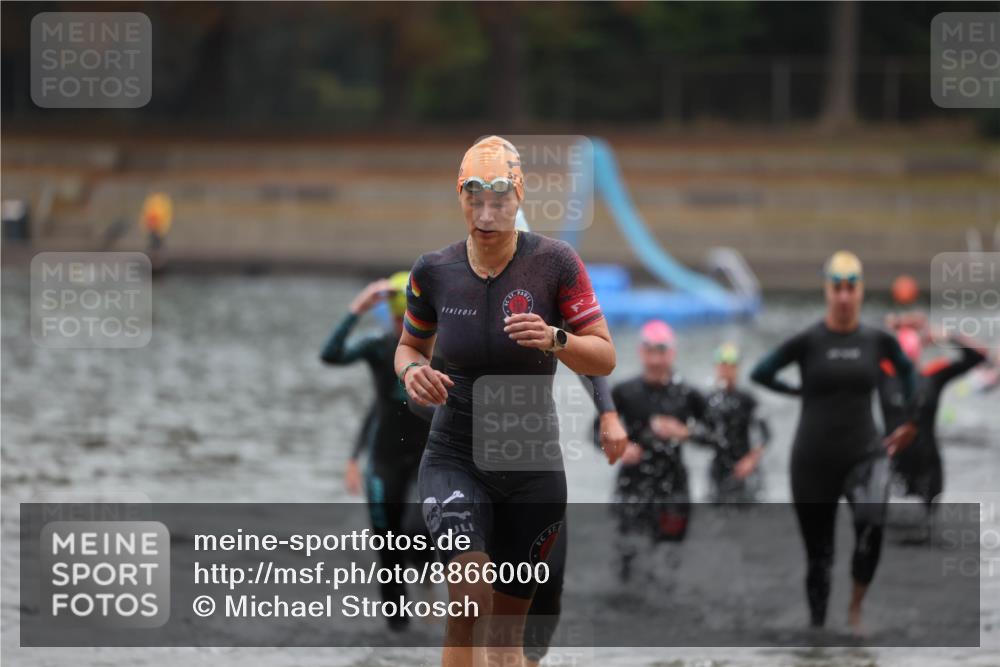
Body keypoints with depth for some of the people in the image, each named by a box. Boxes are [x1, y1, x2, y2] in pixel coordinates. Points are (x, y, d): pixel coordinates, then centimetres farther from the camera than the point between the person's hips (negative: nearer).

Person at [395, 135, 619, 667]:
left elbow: (605, 358, -6)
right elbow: (409, 346, 14)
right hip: (455, 459, -1)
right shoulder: (434, 272, -4)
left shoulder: (554, 263, -8)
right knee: (469, 601, -25)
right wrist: (412, 371, -10)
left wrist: (554, 340, -26)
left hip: (533, 466, 1)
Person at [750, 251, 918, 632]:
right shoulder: (808, 341, -7)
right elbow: (760, 373, 0)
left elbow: (906, 369, 19)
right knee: (818, 554, 6)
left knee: (872, 524, -28)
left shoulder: (877, 340, 0)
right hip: (814, 460, 0)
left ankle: (856, 606, -8)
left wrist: (911, 423, 19)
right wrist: (803, 392, 5)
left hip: (864, 454, 0)